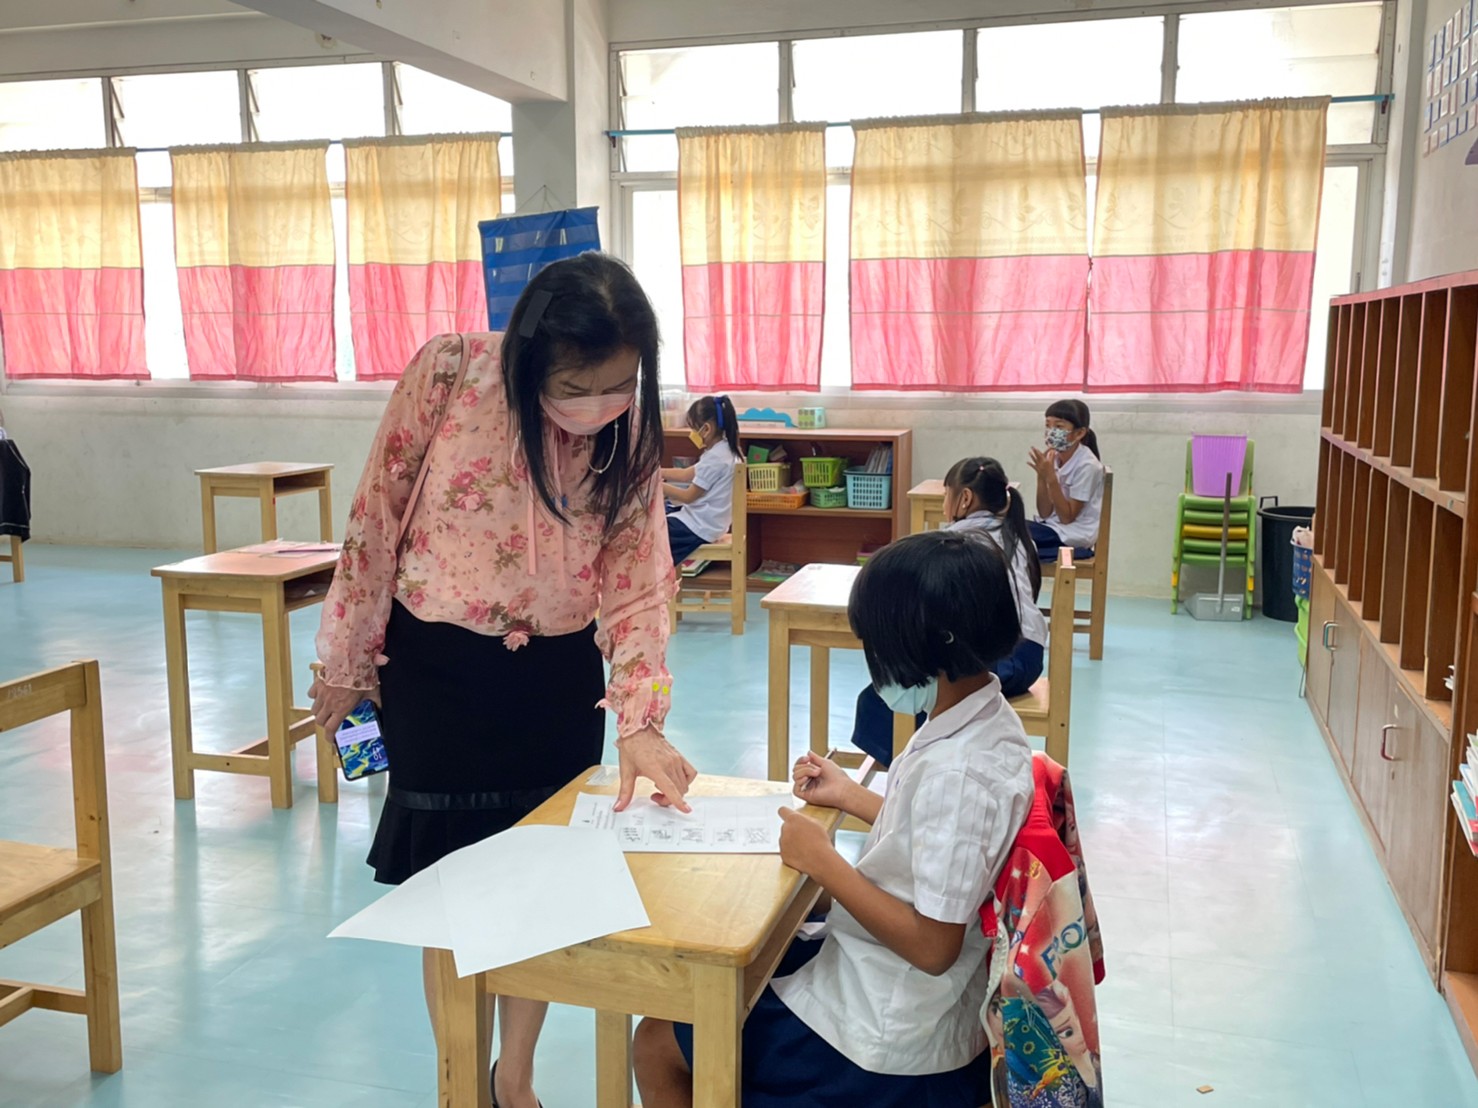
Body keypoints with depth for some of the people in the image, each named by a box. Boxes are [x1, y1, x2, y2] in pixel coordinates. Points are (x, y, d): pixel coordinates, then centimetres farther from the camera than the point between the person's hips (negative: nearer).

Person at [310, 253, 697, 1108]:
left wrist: (640, 721, -23)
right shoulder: (448, 373, -19)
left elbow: (637, 586, -11)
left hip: (558, 677, 3)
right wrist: (347, 661, -3)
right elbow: (378, 515, -9)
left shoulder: (632, 433, -10)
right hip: (437, 666, -2)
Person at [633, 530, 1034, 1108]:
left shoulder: (954, 772, -32)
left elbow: (932, 946, -28)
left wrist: (822, 862, -21)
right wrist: (851, 797, 11)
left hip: (892, 1042, -9)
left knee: (658, 1045, 4)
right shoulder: (988, 719, -3)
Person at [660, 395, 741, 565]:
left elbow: (688, 496, -17)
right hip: (706, 519, 10)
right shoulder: (722, 450, 7)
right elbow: (687, 474, 14)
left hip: (699, 526, -10)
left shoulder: (715, 458, -22)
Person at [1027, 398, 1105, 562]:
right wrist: (1041, 476, -13)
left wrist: (1051, 477, -23)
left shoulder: (1087, 465, -17)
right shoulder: (1054, 458, 2)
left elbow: (1067, 517, -17)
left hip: (1072, 537, -7)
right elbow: (1045, 513, 0)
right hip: (1053, 528, 7)